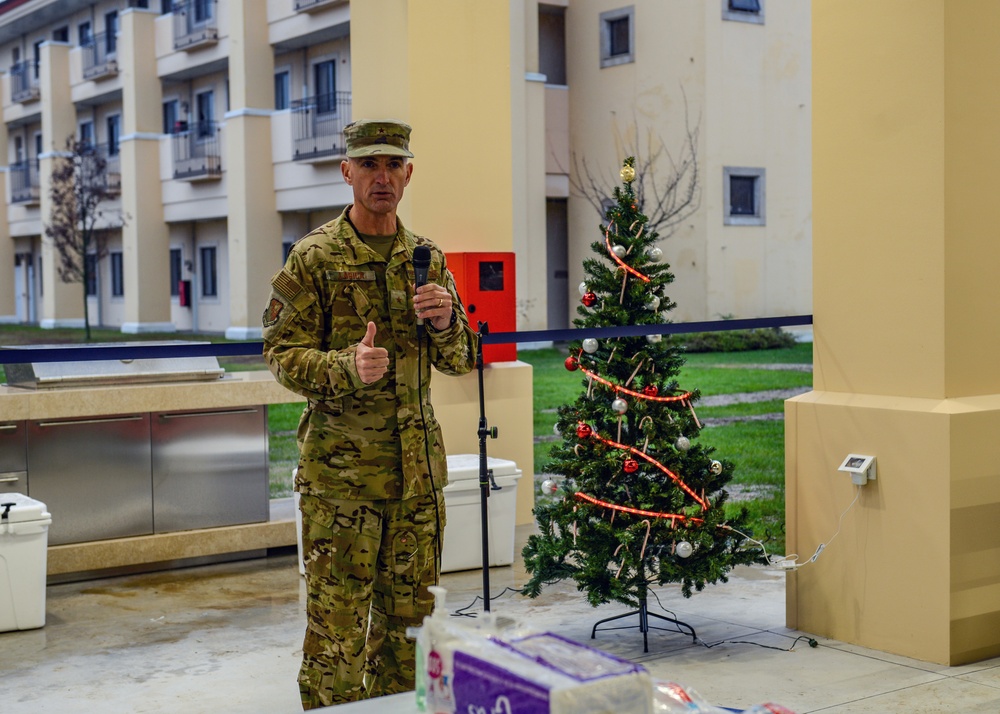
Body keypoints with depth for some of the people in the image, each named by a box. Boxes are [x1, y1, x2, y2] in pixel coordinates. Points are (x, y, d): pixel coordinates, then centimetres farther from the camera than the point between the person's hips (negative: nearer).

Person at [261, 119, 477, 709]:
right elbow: (283, 354, -6)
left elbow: (459, 361, 11)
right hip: (341, 469, -5)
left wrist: (445, 321, -11)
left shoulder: (427, 259, 11)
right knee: (336, 627, -3)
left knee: (408, 620, 14)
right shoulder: (315, 257, -3)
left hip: (417, 467, 5)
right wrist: (348, 368, -24)